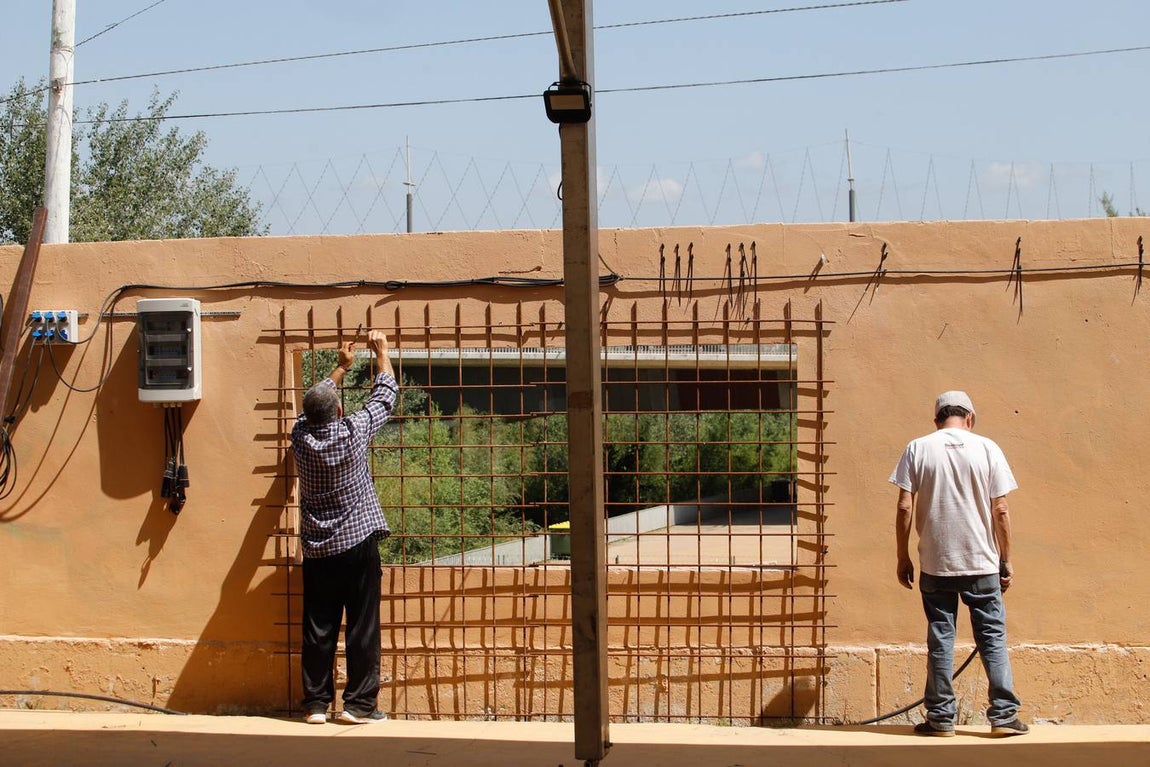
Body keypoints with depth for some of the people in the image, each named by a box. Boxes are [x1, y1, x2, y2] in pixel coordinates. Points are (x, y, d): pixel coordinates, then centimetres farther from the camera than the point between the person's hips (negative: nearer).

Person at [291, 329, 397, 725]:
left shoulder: (301, 436, -1)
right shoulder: (353, 432, -10)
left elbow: (317, 401, 20)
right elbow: (385, 395, 4)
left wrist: (342, 367, 31)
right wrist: (382, 351, 17)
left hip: (317, 551, 4)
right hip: (358, 543, -4)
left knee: (318, 628, 5)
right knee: (362, 627, 0)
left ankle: (316, 703, 7)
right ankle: (360, 703, 0)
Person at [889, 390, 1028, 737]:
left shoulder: (918, 449, -1)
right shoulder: (987, 449, -2)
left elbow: (905, 508, -4)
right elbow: (1001, 510, -2)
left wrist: (903, 557, 5)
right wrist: (1006, 559, 7)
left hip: (935, 564, 0)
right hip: (982, 563, 0)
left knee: (940, 640, 7)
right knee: (993, 637, 7)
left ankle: (941, 718, 9)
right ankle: (1003, 715, 6)